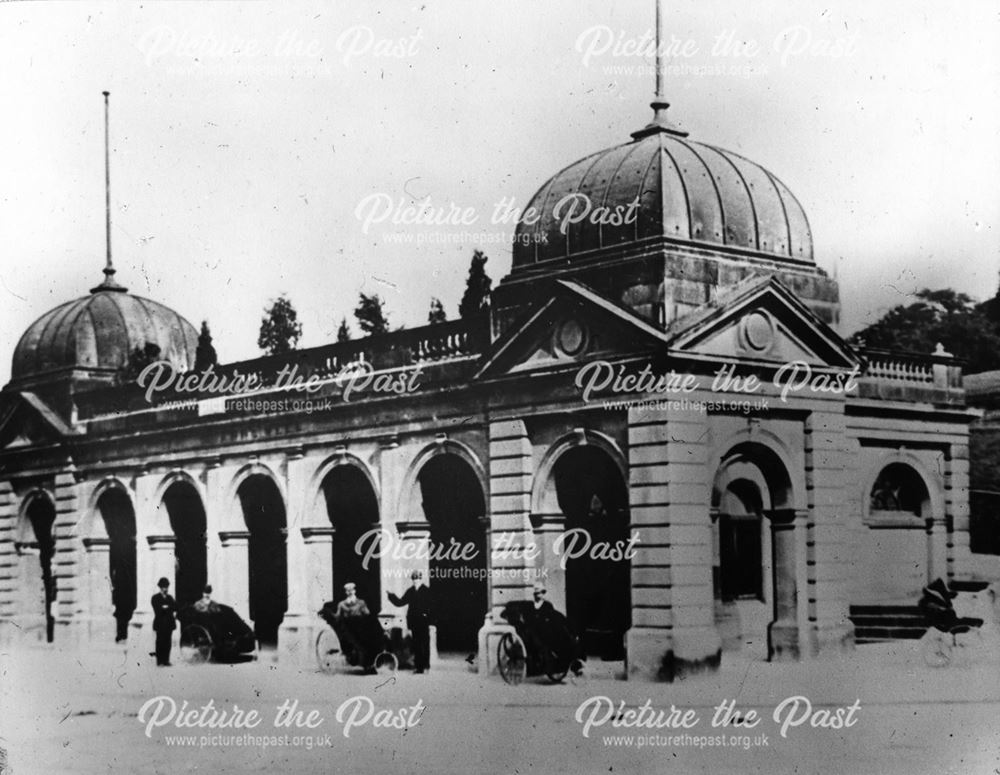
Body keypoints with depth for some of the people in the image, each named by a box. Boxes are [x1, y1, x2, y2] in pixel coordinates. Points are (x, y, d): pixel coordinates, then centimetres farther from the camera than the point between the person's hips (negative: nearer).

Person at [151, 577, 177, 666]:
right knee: (160, 643, -5)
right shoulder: (155, 598, 1)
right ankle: (159, 662, -3)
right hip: (160, 624, -5)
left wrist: (166, 607, -8)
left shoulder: (169, 597, 17)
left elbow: (175, 608, 7)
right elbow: (157, 610, -11)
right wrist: (170, 609, -11)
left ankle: (166, 661, 5)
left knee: (167, 643, 2)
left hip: (169, 624, 5)